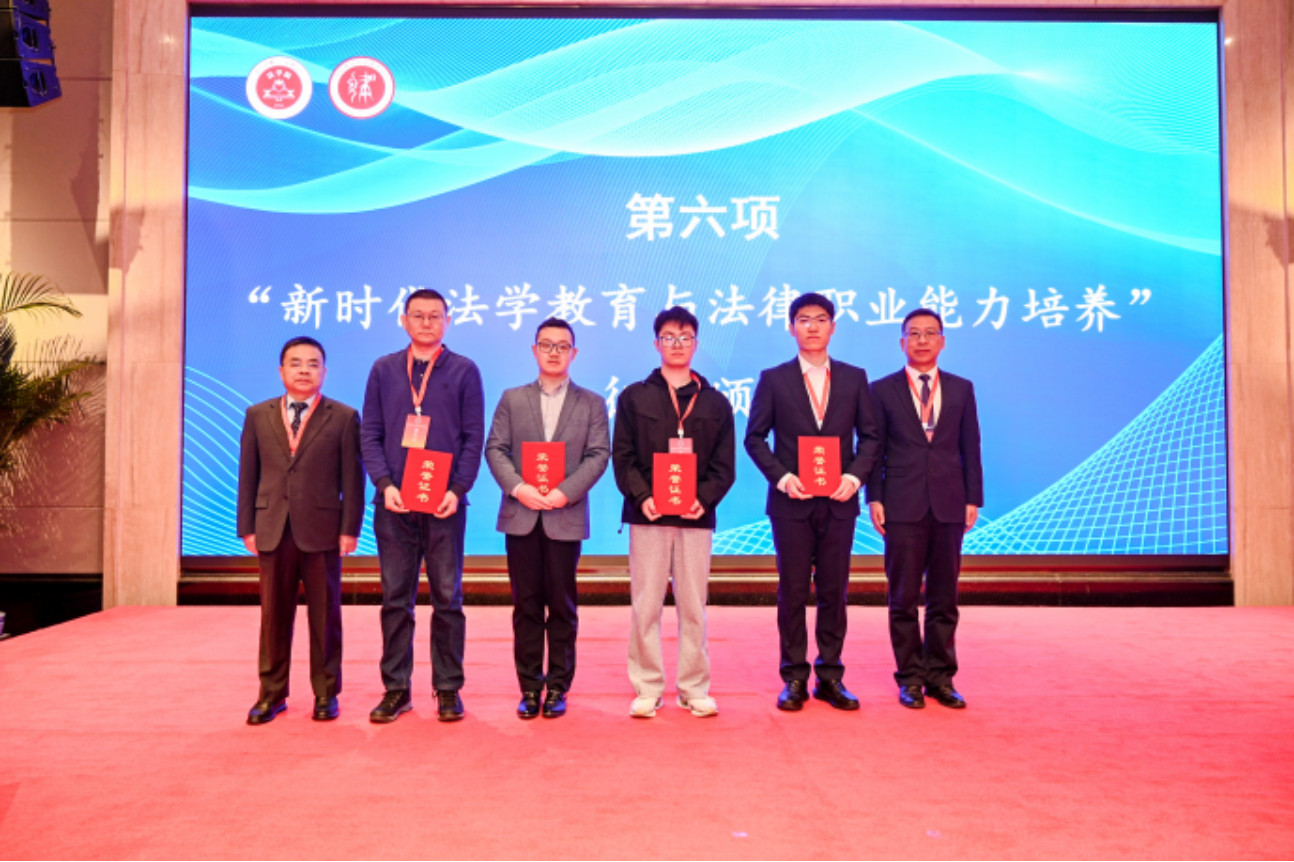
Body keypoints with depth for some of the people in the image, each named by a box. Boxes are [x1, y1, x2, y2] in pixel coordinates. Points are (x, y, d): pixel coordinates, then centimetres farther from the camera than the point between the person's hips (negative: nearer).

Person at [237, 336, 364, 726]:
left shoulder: (344, 417, 2)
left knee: (324, 615, 6)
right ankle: (272, 694, 21)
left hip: (322, 532, -2)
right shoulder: (258, 415, 11)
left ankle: (326, 693, 17)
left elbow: (353, 478, -1)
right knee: (273, 615, 9)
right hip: (273, 530, 2)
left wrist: (350, 529, -7)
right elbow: (248, 475, 9)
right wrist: (247, 527, 3)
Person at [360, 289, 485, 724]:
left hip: (445, 504, -1)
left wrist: (458, 490, -11)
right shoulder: (383, 370, 10)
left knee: (447, 598, 4)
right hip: (394, 503, 2)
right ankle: (396, 688, 17)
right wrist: (385, 484, -8)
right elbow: (370, 434, 6)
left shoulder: (464, 371, 4)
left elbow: (474, 438, 1)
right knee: (395, 598, 7)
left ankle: (448, 688, 14)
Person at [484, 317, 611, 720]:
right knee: (526, 605, 6)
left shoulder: (592, 403, 8)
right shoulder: (512, 399, 12)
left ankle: (558, 688, 15)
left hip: (565, 517, -1)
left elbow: (598, 455, -1)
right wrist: (517, 487, -13)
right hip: (520, 516, 1)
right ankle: (529, 687, 15)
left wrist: (565, 492, -14)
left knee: (562, 606, 4)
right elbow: (495, 448, 3)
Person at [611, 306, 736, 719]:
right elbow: (622, 457, 2)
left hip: (697, 516, 1)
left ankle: (694, 688, 16)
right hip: (647, 515, -1)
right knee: (646, 605, 2)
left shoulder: (715, 403, 11)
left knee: (694, 606, 6)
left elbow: (725, 465, 6)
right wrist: (641, 497, -12)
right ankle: (648, 688, 13)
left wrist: (704, 499, -10)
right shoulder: (634, 397, 8)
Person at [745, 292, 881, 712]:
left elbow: (869, 436, 7)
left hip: (839, 501, 2)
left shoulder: (854, 378, 9)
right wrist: (781, 476, -12)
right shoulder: (773, 379, 4)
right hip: (791, 501, -1)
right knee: (792, 592, 3)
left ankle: (830, 676, 18)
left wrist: (854, 476, -9)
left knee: (834, 591, 7)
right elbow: (755, 437, 2)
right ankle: (794, 678, 13)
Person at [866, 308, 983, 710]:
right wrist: (874, 499, -6)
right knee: (904, 598, 3)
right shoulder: (882, 390, 4)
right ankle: (910, 678, 14)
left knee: (944, 598, 7)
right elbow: (874, 449, 2)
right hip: (903, 507, -2)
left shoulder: (961, 389, 10)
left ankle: (940, 677, 18)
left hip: (949, 506, 2)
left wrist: (973, 499, 2)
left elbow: (970, 448, 9)